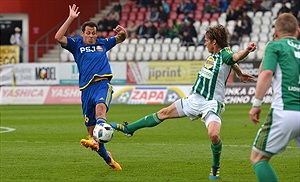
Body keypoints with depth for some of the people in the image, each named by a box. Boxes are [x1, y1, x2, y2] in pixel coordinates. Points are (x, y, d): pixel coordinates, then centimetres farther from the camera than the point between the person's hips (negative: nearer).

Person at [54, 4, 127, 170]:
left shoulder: (102, 44, 21)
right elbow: (58, 37, 1)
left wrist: (122, 32, 5)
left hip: (102, 84, -1)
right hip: (86, 88, 1)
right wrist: (71, 19, -2)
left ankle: (96, 140, -59)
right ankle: (108, 159, 15)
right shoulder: (76, 45, 16)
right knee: (90, 127, 0)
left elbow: (121, 39, 30)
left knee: (100, 107, -34)